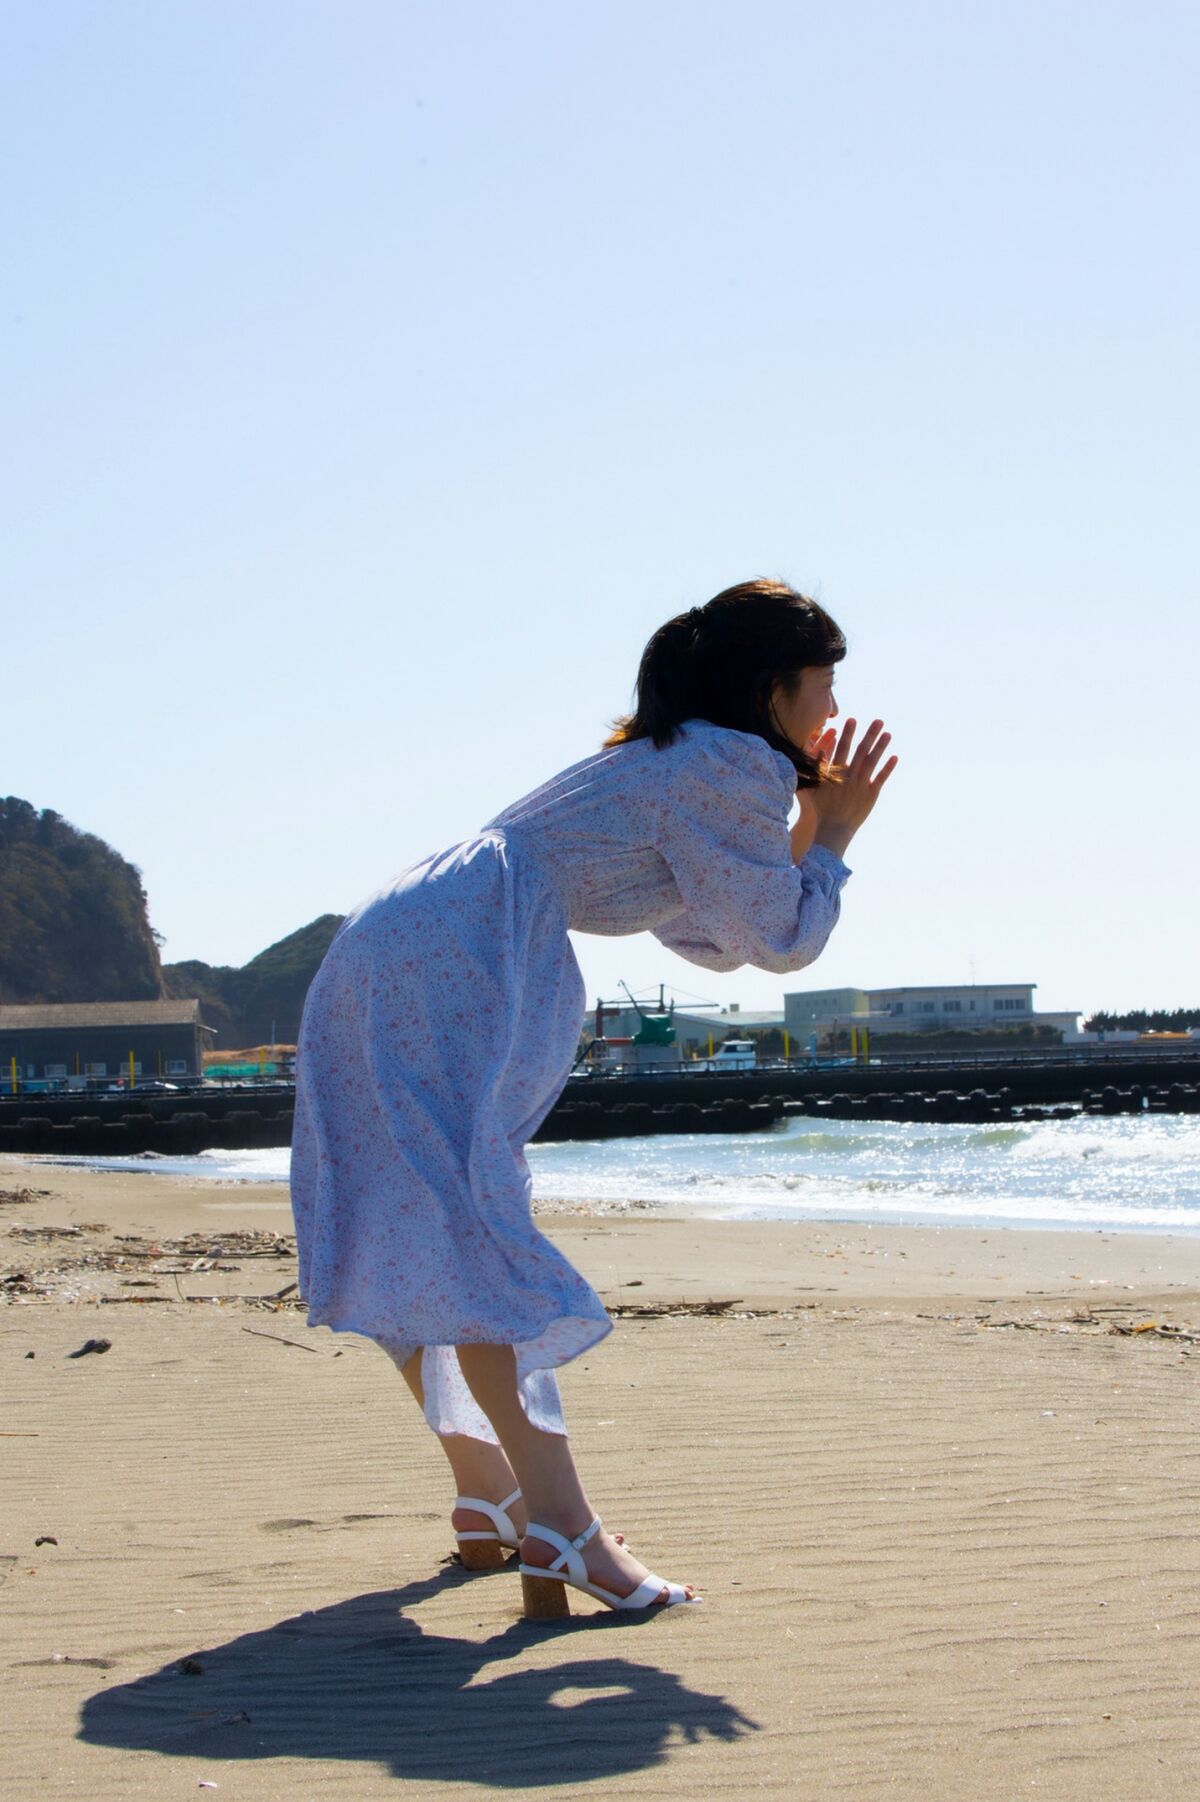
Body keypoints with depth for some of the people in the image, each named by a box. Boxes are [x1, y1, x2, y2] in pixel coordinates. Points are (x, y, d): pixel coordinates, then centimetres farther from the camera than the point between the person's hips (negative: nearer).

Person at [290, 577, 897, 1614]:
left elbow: (711, 938, 35)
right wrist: (833, 835, 16)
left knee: (427, 1254, 12)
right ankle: (558, 1524, -21)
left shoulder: (663, 764, 27)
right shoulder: (730, 769, -3)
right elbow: (783, 942, 1)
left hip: (388, 961, 11)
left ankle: (487, 1494, 20)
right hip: (451, 971, -11)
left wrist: (806, 829, 30)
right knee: (473, 1234, -17)